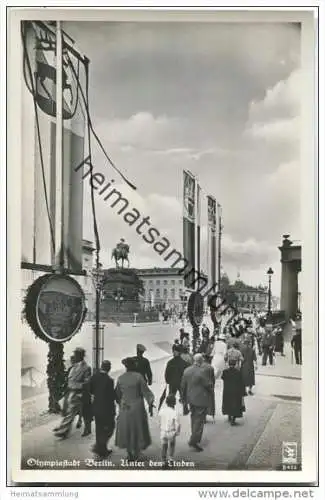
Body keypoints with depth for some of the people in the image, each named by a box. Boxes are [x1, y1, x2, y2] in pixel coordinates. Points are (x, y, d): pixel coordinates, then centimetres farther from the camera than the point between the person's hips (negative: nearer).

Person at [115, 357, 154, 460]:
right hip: (137, 407, -3)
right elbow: (145, 391, -12)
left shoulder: (120, 378, -5)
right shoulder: (138, 376, -15)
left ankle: (129, 453, 24)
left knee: (126, 429, 16)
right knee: (138, 428, 14)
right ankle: (136, 452, 20)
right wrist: (150, 404, -3)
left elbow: (117, 394, 3)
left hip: (124, 408, 3)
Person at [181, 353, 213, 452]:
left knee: (194, 417, 21)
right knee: (199, 420, 1)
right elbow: (208, 385, -14)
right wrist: (211, 390, 8)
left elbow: (183, 386, 7)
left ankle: (195, 437, 34)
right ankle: (194, 441, -2)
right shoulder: (202, 371, -21)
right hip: (201, 399, -7)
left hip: (191, 399, 7)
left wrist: (183, 397, 19)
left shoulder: (187, 370, -1)